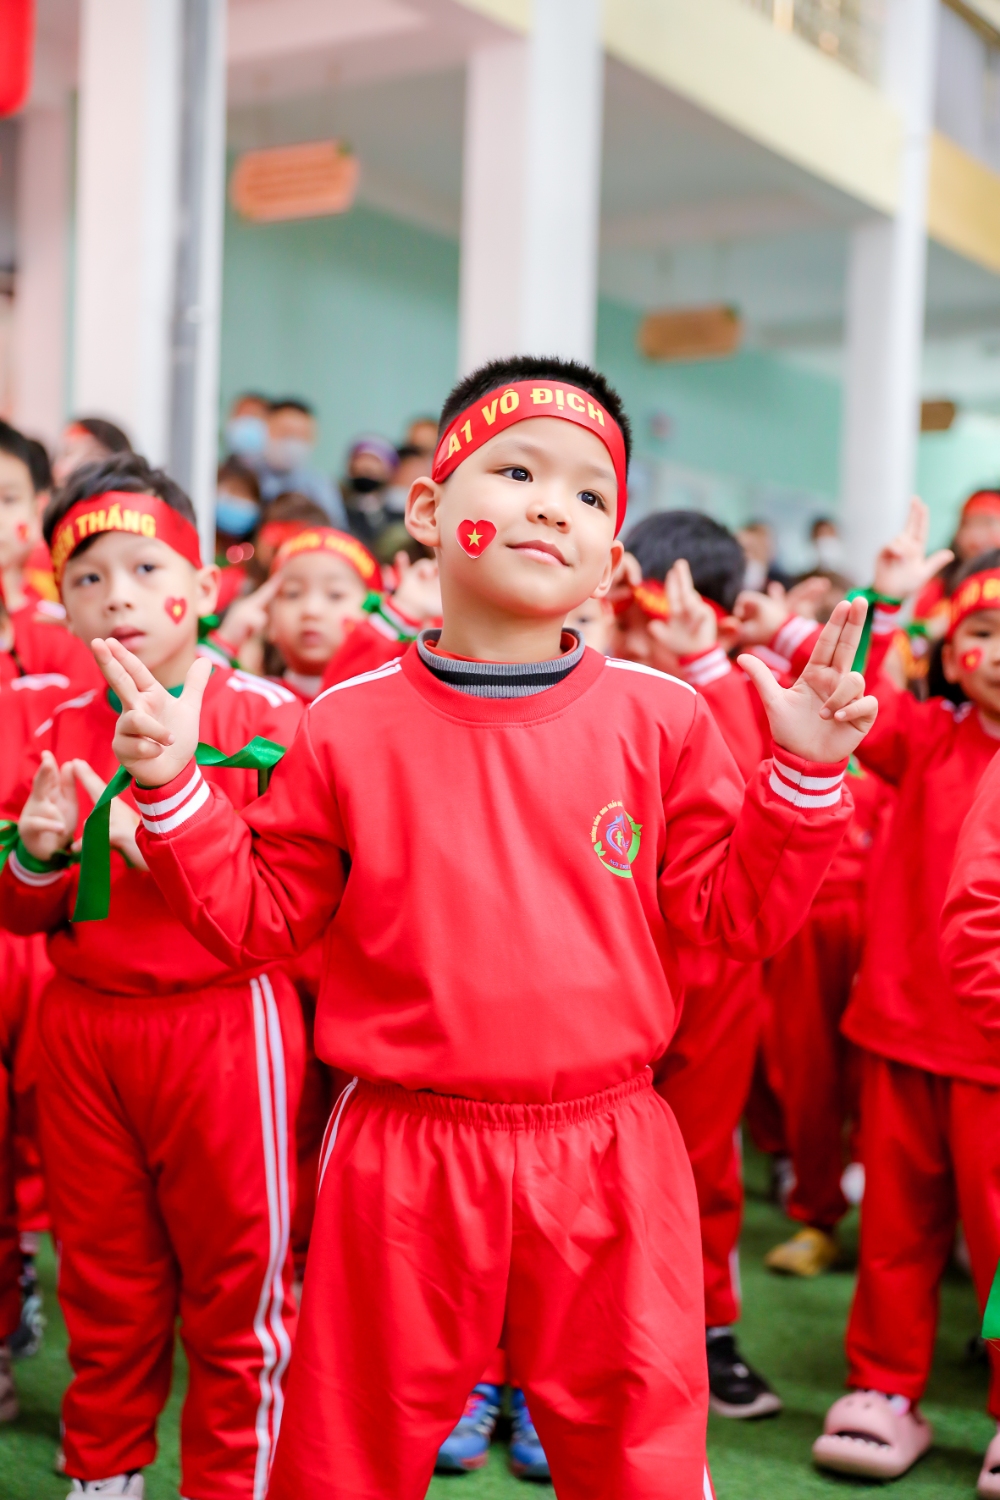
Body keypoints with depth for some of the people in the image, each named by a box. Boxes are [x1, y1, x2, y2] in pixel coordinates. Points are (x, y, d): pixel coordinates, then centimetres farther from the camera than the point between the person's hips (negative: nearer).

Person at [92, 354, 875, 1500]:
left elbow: (734, 910, 1)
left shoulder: (660, 719, -1)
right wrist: (173, 790, -8)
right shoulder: (351, 725, -2)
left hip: (607, 1158, 1)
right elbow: (256, 916, 3)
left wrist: (803, 774, -9)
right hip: (403, 1160, 0)